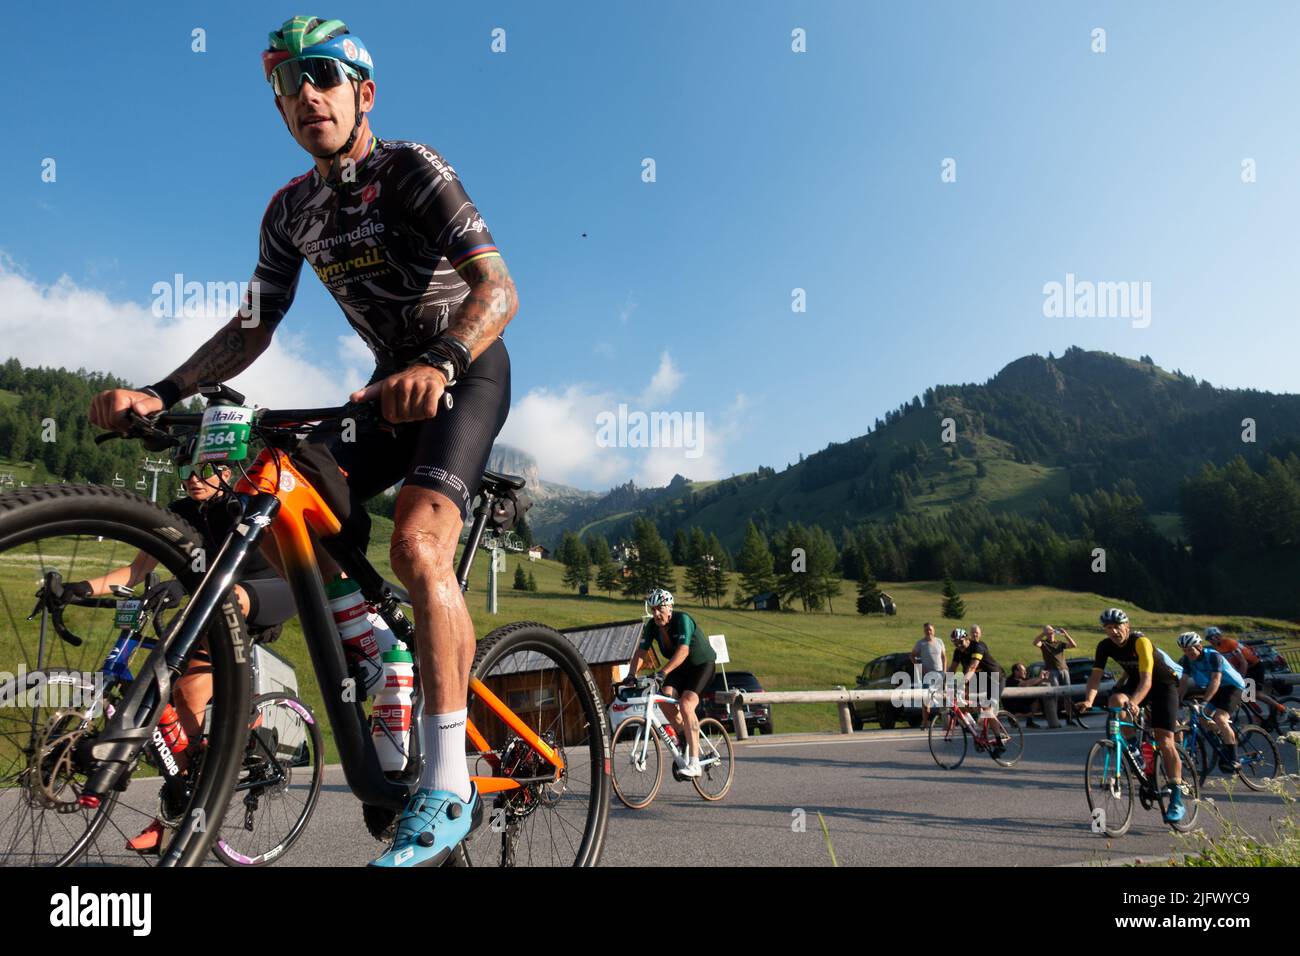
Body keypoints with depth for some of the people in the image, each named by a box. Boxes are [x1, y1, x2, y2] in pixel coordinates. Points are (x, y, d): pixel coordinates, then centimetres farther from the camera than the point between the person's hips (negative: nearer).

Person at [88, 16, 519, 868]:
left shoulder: (412, 169, -13)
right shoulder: (292, 209, 7)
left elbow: (499, 289, -27)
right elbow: (252, 330, 8)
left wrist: (438, 365, -46)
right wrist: (159, 395, -7)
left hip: (465, 372, -7)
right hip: (395, 382, 7)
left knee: (418, 543, -27)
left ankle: (448, 788, -19)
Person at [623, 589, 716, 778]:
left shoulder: (682, 619, -28)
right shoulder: (652, 626, -9)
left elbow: (683, 651, -41)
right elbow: (641, 651, -13)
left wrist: (662, 672, -51)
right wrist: (631, 674, -29)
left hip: (702, 664, -6)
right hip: (681, 667, 6)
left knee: (685, 704, -26)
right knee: (664, 698, -22)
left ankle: (694, 764, -24)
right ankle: (683, 737, 4)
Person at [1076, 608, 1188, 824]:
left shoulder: (1141, 642, -30)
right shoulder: (1105, 646, -13)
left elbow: (1146, 679, -39)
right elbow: (1095, 676, -19)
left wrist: (1134, 702, -56)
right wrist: (1088, 700, -37)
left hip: (1163, 683, -5)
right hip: (1134, 681, 5)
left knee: (1164, 741, -14)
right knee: (1115, 701, -29)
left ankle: (1177, 800, -7)